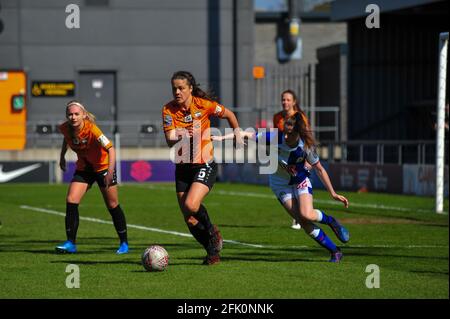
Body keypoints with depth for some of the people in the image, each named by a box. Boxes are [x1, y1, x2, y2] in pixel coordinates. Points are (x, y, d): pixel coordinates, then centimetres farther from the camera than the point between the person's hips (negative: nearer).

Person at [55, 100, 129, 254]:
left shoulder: (91, 129, -30)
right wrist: (62, 156, 17)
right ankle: (71, 243, -8)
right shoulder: (65, 128, -13)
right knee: (71, 201, -12)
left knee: (112, 206, 2)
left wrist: (110, 171, -42)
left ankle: (124, 243, 17)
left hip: (103, 166, -5)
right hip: (83, 168, 5)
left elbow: (110, 148, -34)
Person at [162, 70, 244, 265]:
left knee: (191, 205, -26)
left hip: (205, 165, -4)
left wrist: (237, 134, 14)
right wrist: (177, 137, -34)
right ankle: (213, 252, 22)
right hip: (183, 168, 4)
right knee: (190, 221, 1)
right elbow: (170, 141, -14)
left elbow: (229, 115, 8)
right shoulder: (168, 110, -5)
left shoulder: (203, 104, -10)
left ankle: (212, 232, 3)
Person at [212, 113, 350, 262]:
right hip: (280, 185, 1)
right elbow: (248, 134, -23)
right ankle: (335, 251, 2)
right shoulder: (276, 138, -26)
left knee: (306, 215, -26)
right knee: (304, 222, -11)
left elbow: (319, 169, -10)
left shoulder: (306, 146, -23)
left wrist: (333, 193, -6)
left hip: (301, 181, -1)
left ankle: (330, 220, 8)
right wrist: (222, 137, -32)